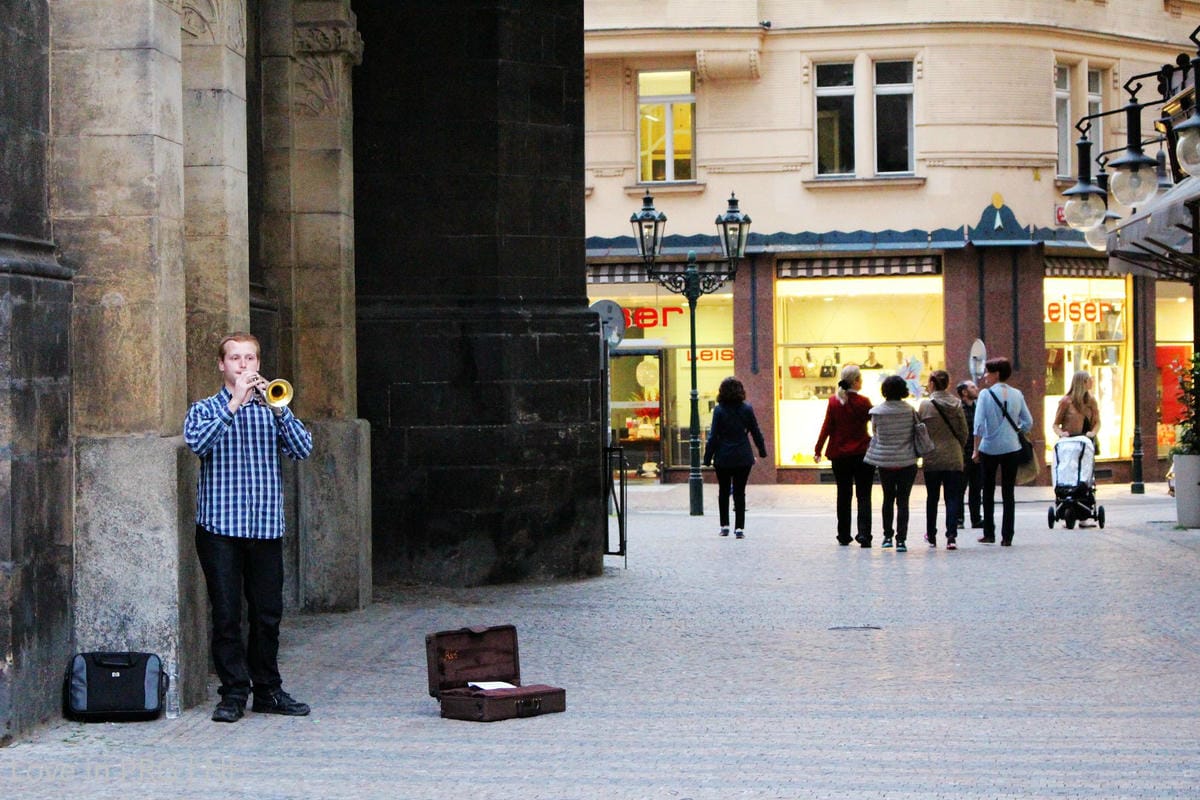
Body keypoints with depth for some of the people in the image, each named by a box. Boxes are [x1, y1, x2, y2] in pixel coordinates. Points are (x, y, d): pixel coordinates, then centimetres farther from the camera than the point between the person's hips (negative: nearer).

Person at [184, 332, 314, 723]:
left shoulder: (272, 408, 12)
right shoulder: (205, 409, 6)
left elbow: (303, 449, -2)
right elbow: (197, 442, -16)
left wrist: (277, 407, -14)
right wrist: (235, 403, -19)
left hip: (266, 526, 2)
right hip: (220, 526, -2)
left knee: (268, 614, 6)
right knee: (226, 614, -3)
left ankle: (268, 690, 17)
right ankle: (234, 692, 5)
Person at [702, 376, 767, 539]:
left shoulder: (719, 410, -8)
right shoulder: (747, 409, -2)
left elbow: (713, 437, -8)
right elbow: (756, 432, 5)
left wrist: (708, 457, -2)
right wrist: (762, 451, 18)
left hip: (723, 458, -1)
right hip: (743, 458, 1)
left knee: (723, 491, 14)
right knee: (739, 492, 5)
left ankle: (724, 525, 13)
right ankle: (739, 527, -1)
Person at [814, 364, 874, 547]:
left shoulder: (834, 402, -2)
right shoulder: (863, 402, -8)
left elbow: (827, 428, -2)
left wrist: (818, 450, 3)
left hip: (839, 456, 3)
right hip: (862, 454, -3)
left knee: (843, 496, 12)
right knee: (864, 496, 0)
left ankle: (844, 536, 16)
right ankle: (864, 534, -12)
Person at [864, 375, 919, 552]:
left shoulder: (877, 412, -6)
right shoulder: (910, 410, -6)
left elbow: (874, 434, 4)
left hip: (885, 461, 1)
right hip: (907, 461, -1)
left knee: (888, 498, 18)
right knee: (903, 500, 2)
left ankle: (888, 535, 22)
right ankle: (901, 539, -4)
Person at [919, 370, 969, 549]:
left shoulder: (925, 405, -8)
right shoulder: (956, 404, 0)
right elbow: (965, 432, 3)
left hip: (932, 459, -1)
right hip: (954, 458, 1)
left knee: (932, 497, 12)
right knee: (953, 497, 2)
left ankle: (931, 535, 22)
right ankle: (951, 536, -10)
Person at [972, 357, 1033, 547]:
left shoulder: (986, 394, -9)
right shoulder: (1017, 394, 2)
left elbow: (979, 424, -13)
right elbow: (1028, 422, 4)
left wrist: (976, 449, -8)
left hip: (990, 448, -2)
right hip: (1012, 449, 2)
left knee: (988, 492, 11)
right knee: (1009, 493, 6)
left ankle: (989, 534, 12)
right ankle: (1007, 537, 3)